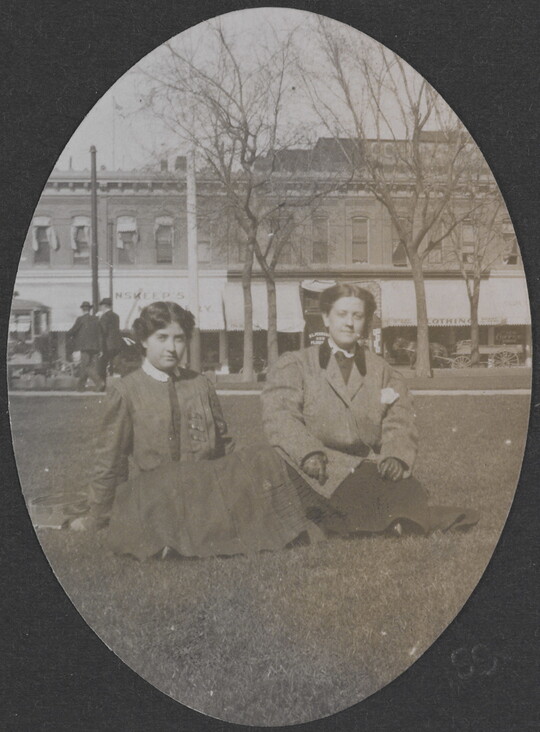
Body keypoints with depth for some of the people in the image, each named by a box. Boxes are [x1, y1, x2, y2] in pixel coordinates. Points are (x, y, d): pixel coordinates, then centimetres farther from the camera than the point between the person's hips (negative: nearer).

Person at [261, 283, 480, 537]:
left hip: (369, 465, 3)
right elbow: (279, 414, -2)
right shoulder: (295, 365, 13)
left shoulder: (382, 372, 22)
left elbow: (399, 423, 11)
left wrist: (396, 456, -12)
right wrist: (308, 452, -21)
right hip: (318, 469, -3)